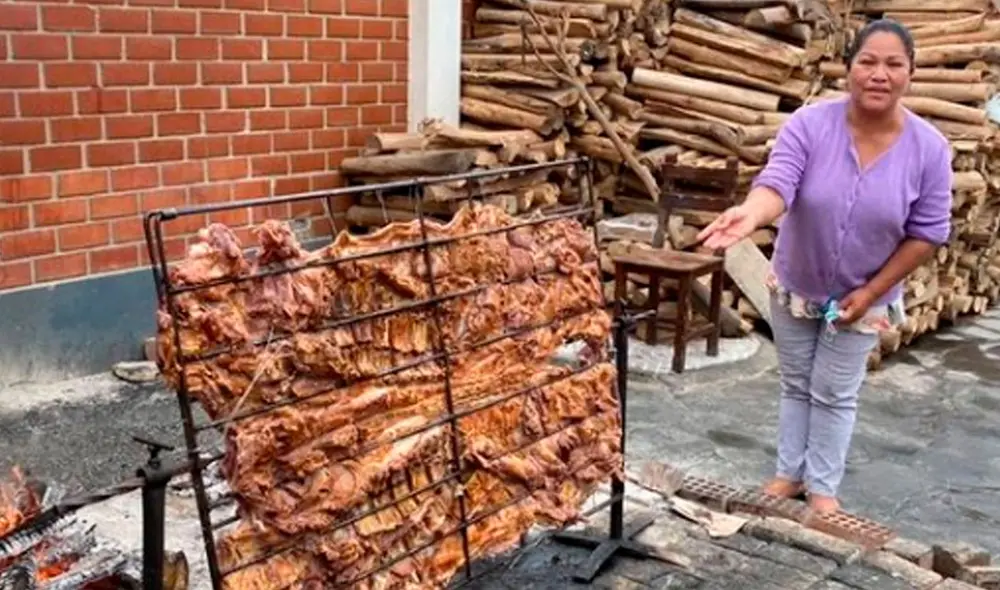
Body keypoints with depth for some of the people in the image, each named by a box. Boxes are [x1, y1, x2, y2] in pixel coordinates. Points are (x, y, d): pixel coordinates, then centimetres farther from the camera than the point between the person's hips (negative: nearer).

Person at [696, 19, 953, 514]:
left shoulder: (929, 148, -16)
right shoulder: (809, 124, -19)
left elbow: (926, 234, -10)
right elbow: (777, 183, -33)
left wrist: (869, 292, -14)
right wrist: (750, 214, -57)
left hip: (861, 297, -1)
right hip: (794, 286, 1)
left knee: (834, 394, 10)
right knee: (796, 385, 16)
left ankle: (822, 487, 28)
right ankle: (790, 472, 33)